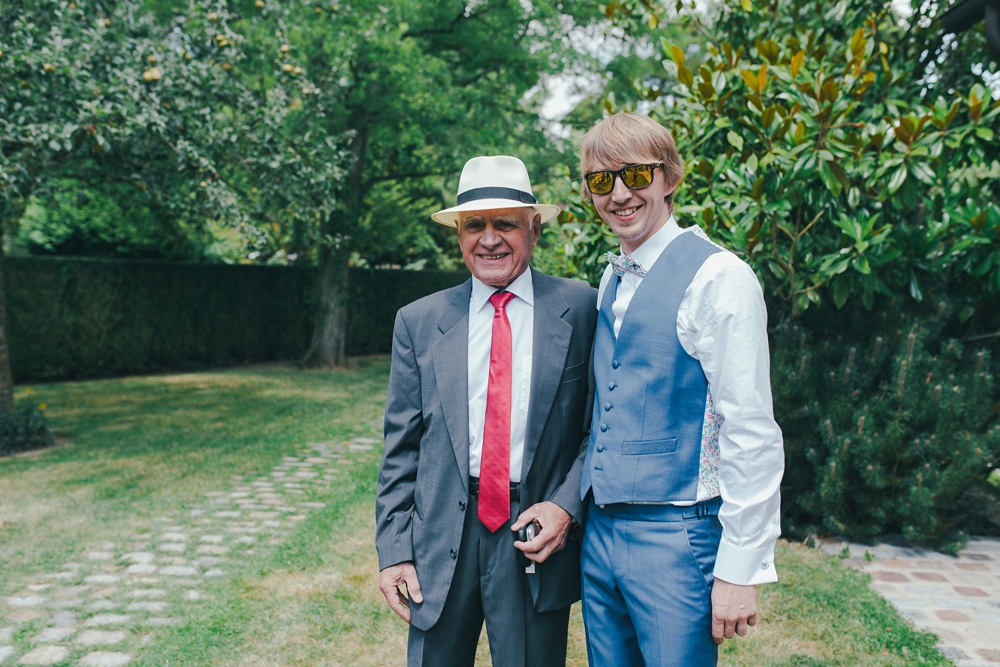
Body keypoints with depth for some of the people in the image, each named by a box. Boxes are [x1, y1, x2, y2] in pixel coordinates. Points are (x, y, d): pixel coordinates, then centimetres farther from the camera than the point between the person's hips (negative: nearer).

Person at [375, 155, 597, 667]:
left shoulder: (580, 309, -1)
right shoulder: (418, 323, 4)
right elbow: (401, 449, 5)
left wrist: (566, 504, -11)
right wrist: (393, 549, -1)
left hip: (537, 532, -1)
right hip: (441, 541, 2)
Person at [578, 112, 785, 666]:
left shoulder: (717, 277, -12)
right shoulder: (610, 281, 11)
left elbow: (752, 433, -15)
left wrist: (741, 568, -15)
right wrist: (575, 506, 12)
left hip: (676, 538, -7)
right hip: (598, 532, 7)